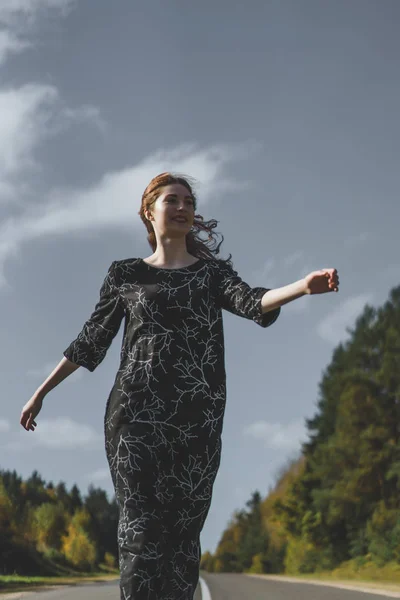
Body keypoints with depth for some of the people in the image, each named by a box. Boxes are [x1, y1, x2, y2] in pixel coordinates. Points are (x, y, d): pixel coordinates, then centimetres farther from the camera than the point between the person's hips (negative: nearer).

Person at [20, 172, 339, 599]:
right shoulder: (125, 274, 11)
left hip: (197, 416, 1)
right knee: (140, 525, -7)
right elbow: (90, 342, 15)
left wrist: (304, 286, -28)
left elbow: (251, 302, -8)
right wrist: (40, 393, 14)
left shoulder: (213, 271, 12)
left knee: (184, 528, 0)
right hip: (136, 412, -1)